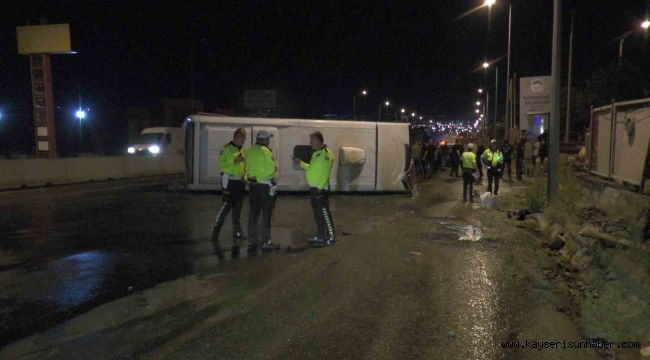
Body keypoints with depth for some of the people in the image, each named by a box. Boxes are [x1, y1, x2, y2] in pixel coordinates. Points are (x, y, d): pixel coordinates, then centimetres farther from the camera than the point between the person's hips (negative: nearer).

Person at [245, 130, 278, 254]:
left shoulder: (249, 151, 5)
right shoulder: (265, 151, -16)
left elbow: (248, 167, 6)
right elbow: (272, 168, -15)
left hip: (253, 184, 6)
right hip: (266, 185, -6)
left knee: (253, 213, 11)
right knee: (266, 214, 3)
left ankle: (251, 242, 15)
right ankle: (266, 242, 6)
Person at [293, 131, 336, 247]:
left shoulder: (326, 153, -15)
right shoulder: (316, 153, 15)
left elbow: (325, 173, -22)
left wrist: (319, 188, -25)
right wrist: (301, 163, 16)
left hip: (320, 189, -10)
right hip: (313, 188, 10)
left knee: (324, 213, -5)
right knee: (317, 214, 16)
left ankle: (331, 238, 2)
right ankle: (320, 236, 27)